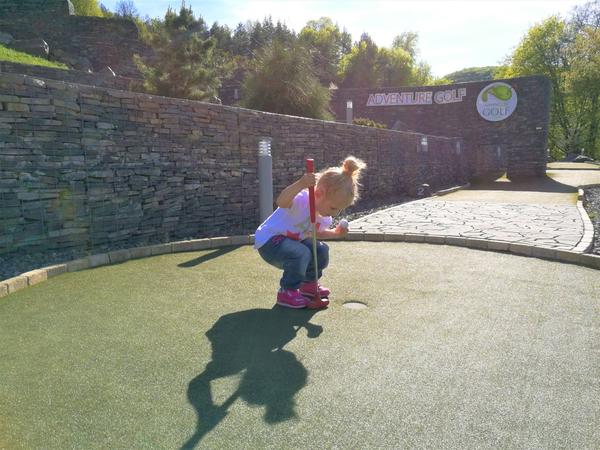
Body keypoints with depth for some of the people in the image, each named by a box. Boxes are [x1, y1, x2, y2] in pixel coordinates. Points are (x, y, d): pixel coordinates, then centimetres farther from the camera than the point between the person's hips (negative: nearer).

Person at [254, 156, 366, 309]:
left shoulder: (325, 217, -3)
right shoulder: (302, 200, -31)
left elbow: (315, 233, 15)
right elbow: (281, 201, -53)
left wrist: (335, 233, -2)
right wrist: (300, 184, -69)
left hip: (291, 240, 9)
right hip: (268, 240, -9)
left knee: (321, 250, 2)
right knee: (301, 254, -31)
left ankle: (309, 284, 24)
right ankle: (287, 292, -9)